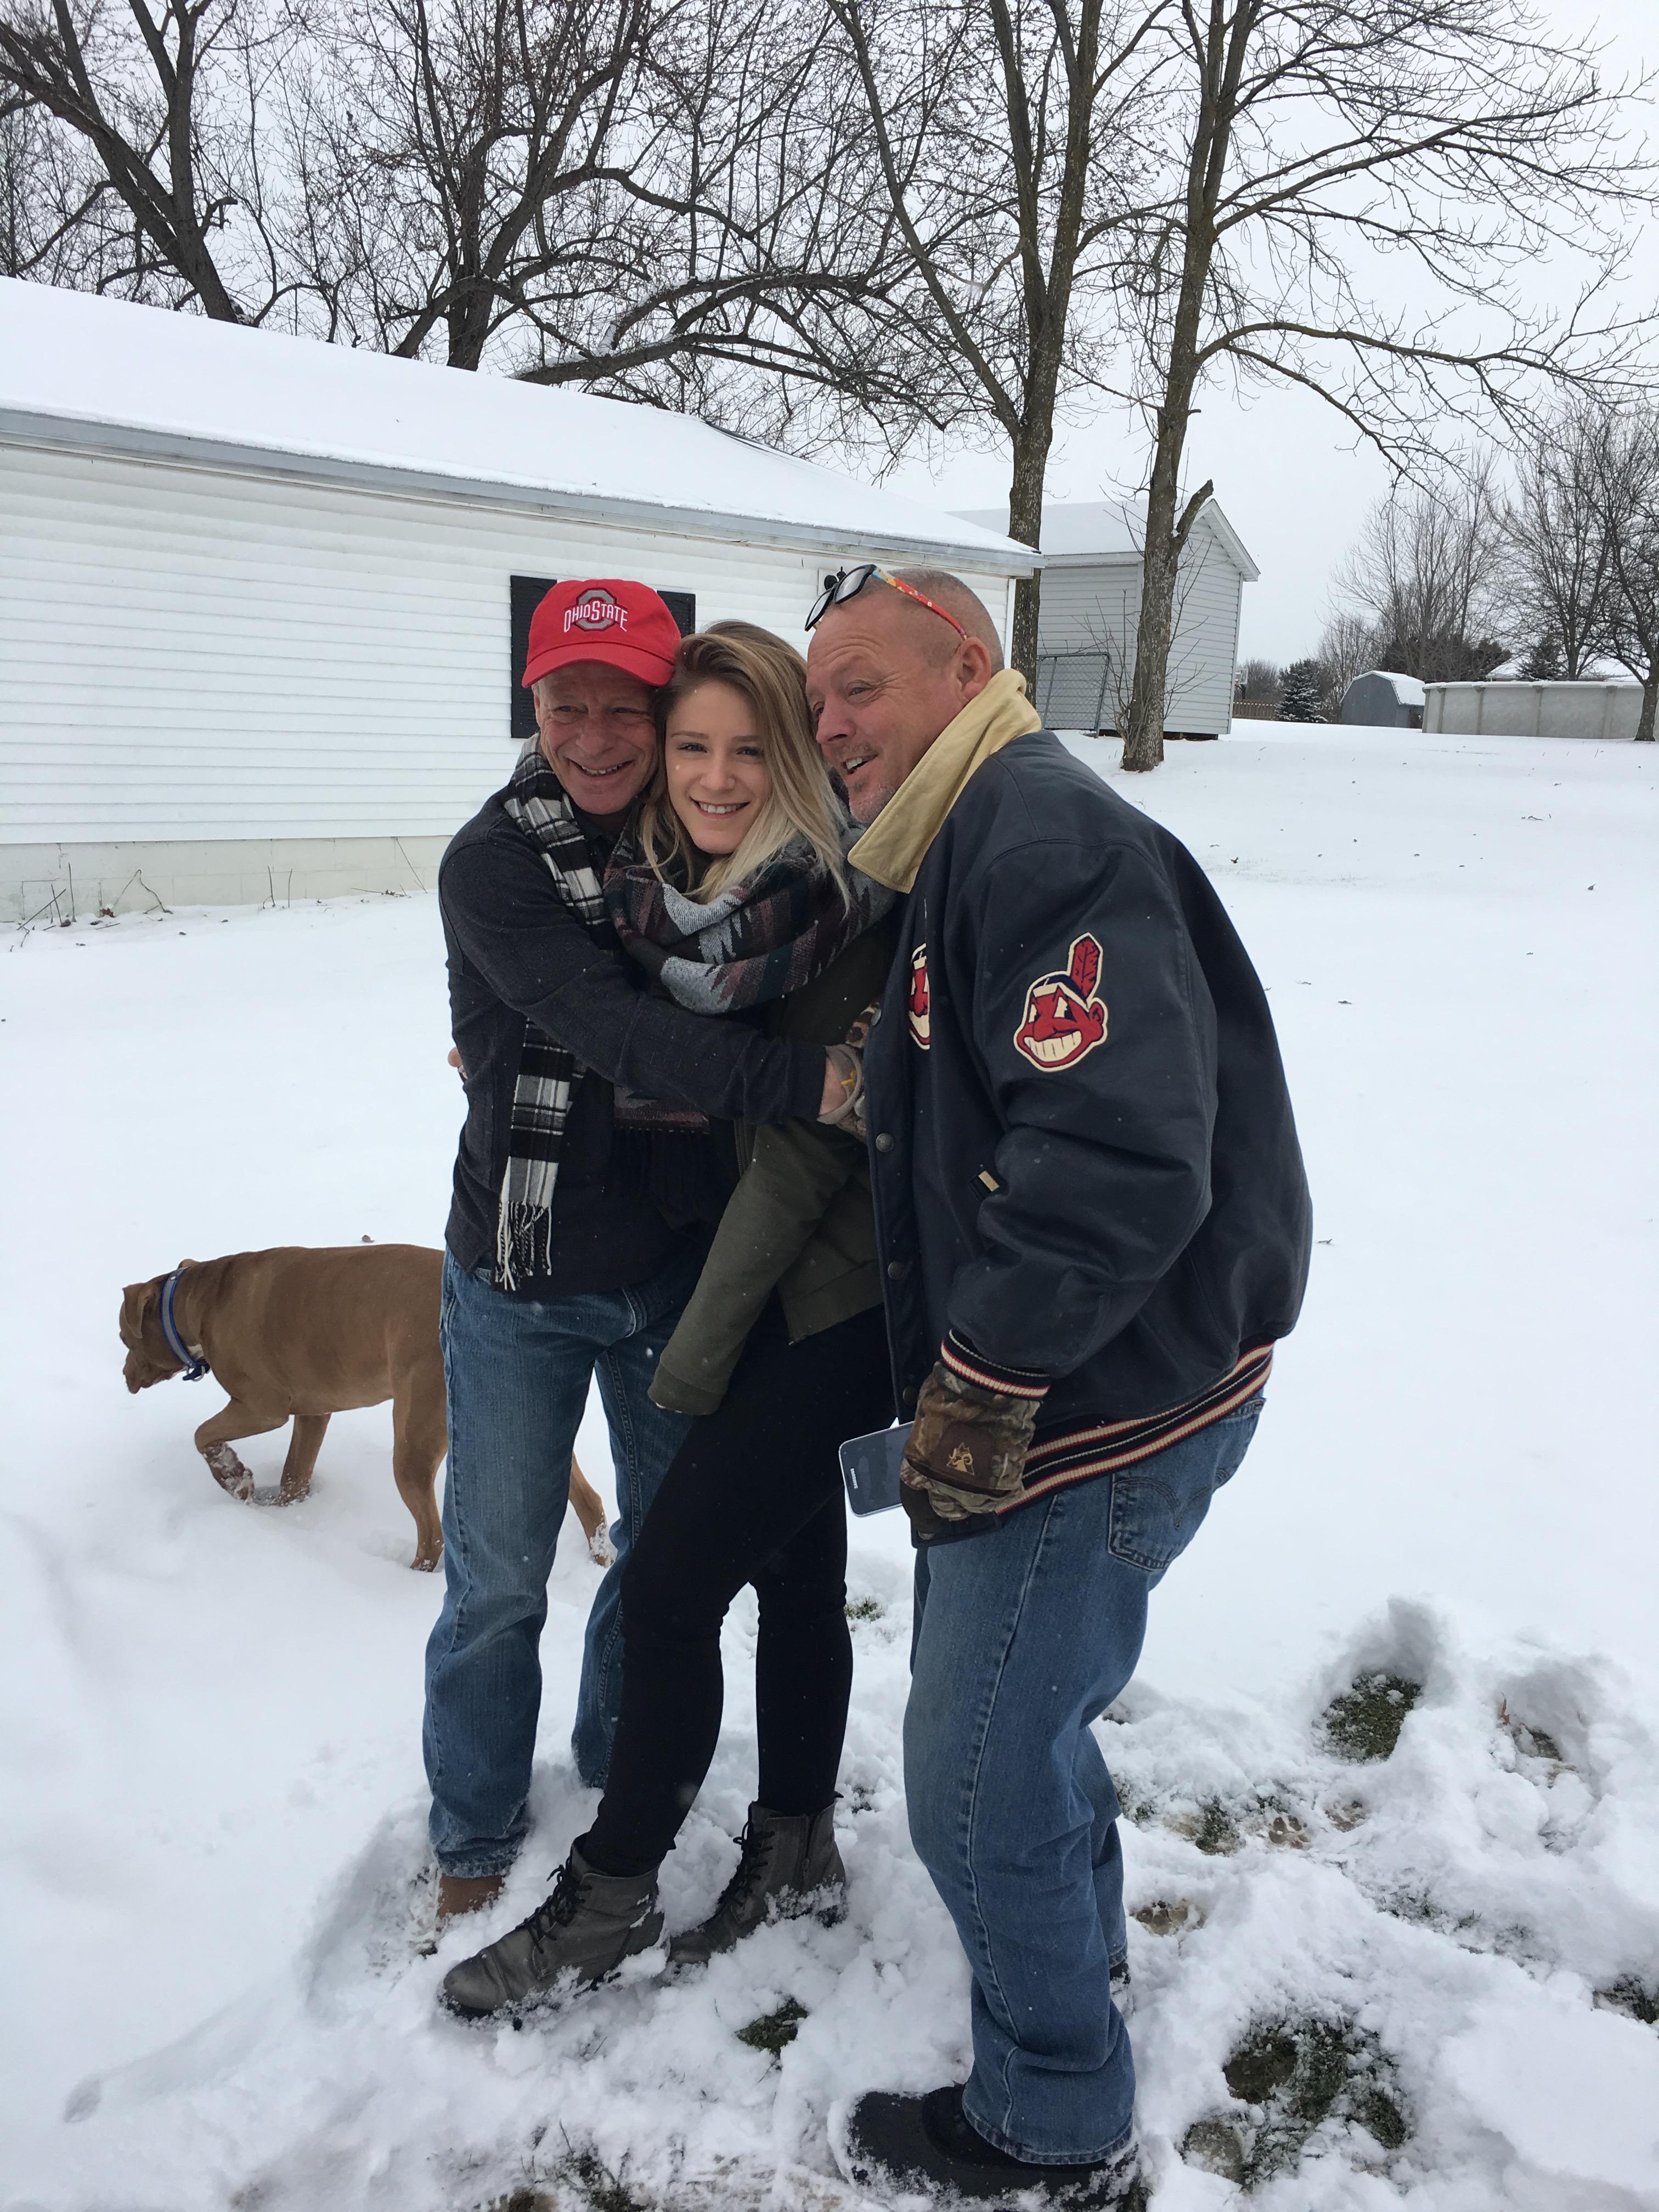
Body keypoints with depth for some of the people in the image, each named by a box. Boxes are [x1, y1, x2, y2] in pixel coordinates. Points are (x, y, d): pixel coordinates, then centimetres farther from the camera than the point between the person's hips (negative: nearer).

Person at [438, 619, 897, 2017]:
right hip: (775, 1287, 7)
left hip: (834, 1304, -7)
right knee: (795, 1568, 18)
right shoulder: (675, 891, 3)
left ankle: (611, 1897, 17)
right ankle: (797, 1853, 35)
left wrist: (701, 1345, -12)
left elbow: (805, 1147, -17)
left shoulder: (842, 909, -18)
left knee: (670, 1580, -2)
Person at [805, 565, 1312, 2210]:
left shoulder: (1046, 838, -21)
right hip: (1035, 1387, 10)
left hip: (1098, 1407, -10)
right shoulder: (964, 852, 14)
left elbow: (1122, 1163, -31)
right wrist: (930, 1381, 15)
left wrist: (979, 1395, -23)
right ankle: (1076, 1936, 53)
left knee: (975, 1777, 4)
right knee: (1017, 1698, 27)